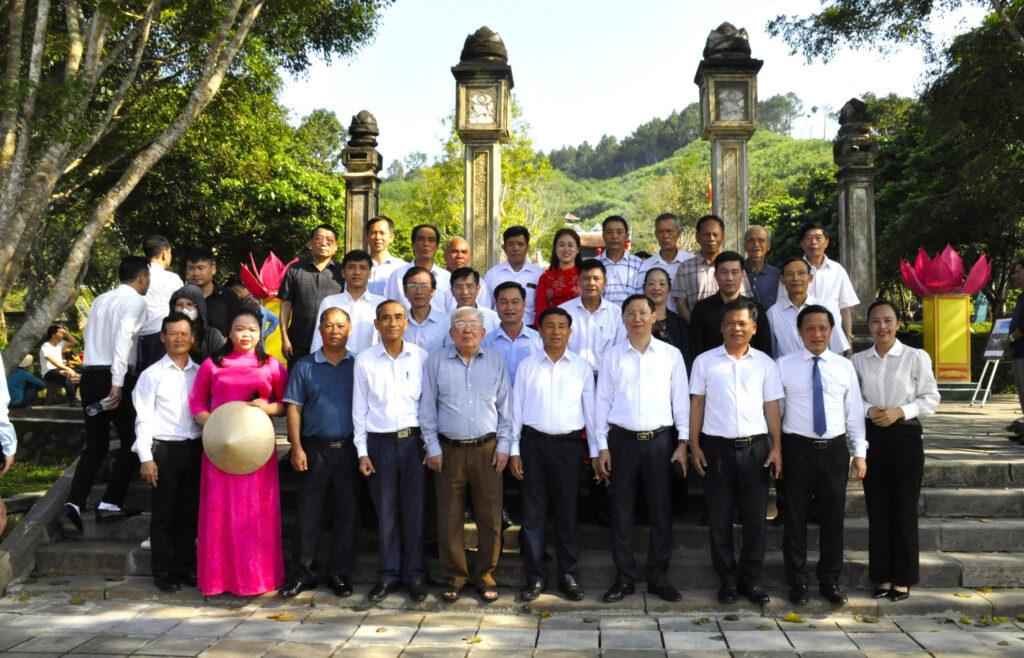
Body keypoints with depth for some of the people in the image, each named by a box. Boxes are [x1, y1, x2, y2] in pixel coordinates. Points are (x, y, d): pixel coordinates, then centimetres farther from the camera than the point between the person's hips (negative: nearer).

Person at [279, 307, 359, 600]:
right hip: (314, 449, 0)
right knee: (307, 515, 4)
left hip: (349, 449, 0)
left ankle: (339, 573, 17)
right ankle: (302, 574, 15)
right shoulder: (304, 366, 6)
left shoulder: (359, 365, 6)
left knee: (346, 515, 5)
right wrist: (297, 448, -4)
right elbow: (294, 408, 5)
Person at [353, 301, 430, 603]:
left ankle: (414, 574, 17)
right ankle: (388, 575, 19)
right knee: (385, 512, 5)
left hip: (413, 440, 0)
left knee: (414, 510, 4)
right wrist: (362, 451, 2)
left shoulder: (421, 357, 3)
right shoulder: (365, 360, 3)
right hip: (380, 442, 0)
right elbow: (359, 408, 6)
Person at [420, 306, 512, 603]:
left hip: (487, 449, 1)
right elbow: (427, 408, 4)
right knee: (449, 517, 4)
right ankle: (454, 576, 19)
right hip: (449, 450, -1)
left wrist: (503, 446, 3)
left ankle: (485, 575, 18)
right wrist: (433, 448, -1)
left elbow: (505, 408, 10)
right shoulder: (436, 362, 4)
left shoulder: (496, 363, 8)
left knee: (490, 516, 3)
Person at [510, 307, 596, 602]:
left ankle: (568, 575, 19)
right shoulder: (527, 365, 5)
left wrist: (596, 451, 5)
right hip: (534, 443, 0)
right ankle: (535, 577, 16)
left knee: (567, 511, 6)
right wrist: (514, 450, 2)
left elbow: (590, 409, 7)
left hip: (568, 444, 0)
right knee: (533, 513, 4)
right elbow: (516, 408, 6)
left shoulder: (582, 367, 5)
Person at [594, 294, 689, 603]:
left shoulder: (671, 355, 4)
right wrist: (602, 447, 0)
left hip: (659, 439, 0)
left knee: (661, 511, 6)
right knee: (621, 512, 5)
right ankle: (624, 578, 17)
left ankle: (658, 577, 20)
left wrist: (684, 442, -1)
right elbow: (603, 401, 4)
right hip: (622, 439, 0)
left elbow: (681, 400, 5)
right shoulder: (612, 356, 4)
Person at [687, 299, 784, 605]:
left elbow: (772, 407, 7)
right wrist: (694, 445, -2)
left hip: (755, 446, 1)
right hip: (717, 446, -1)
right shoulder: (705, 361, 4)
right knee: (719, 517, 5)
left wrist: (777, 446, -1)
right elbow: (696, 404, 4)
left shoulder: (765, 363, 8)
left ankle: (751, 579, 18)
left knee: (755, 517, 5)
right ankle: (728, 579, 18)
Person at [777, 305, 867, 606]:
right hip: (798, 448, -2)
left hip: (835, 449, 2)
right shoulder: (784, 365, -1)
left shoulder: (844, 366, 6)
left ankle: (830, 581, 24)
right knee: (796, 517, 5)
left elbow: (855, 411, 9)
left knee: (833, 517, 9)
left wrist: (860, 452, 6)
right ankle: (797, 582, 18)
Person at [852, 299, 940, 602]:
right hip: (871, 435, 3)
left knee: (904, 509, 4)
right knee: (877, 509, 8)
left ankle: (903, 579, 17)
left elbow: (931, 398, -2)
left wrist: (899, 412, -15)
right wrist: (869, 410, -11)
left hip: (905, 435, -3)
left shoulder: (916, 357, -4)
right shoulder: (858, 360, 5)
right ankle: (883, 576, 20)